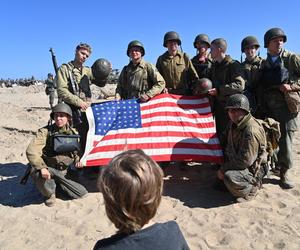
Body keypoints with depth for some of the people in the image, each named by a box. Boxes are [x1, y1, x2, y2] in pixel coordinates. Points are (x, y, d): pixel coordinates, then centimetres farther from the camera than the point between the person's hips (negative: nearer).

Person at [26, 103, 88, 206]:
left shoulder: (73, 133, 0)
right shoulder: (45, 131, -13)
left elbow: (76, 151, 18)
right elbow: (31, 151, -26)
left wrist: (77, 161, -4)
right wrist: (42, 167, -40)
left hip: (65, 172, 3)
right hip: (49, 170, -3)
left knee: (82, 193, -10)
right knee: (36, 172, -38)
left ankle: (59, 184, 18)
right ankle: (50, 194, -5)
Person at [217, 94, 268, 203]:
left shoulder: (251, 131, -28)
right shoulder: (233, 124, 2)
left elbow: (245, 161, -28)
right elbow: (229, 147, 15)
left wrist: (224, 169, -20)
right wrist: (224, 166, 4)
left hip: (252, 169, -9)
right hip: (236, 162, 9)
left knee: (230, 176, -32)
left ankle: (251, 189, -3)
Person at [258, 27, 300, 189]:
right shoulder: (263, 64, 11)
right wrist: (262, 107, 8)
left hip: (286, 107, -3)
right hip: (268, 109, 3)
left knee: (285, 141, -3)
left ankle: (283, 174, 10)